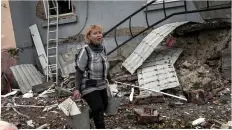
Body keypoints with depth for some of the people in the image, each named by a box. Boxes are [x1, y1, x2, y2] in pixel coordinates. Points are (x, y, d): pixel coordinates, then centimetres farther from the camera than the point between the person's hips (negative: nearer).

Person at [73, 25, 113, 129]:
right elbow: (79, 71, -17)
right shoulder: (85, 50, -19)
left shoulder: (102, 48, 1)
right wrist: (77, 89, -22)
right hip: (89, 86, -8)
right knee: (98, 109, -9)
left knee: (104, 106, 18)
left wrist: (109, 80, 24)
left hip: (101, 85, 8)